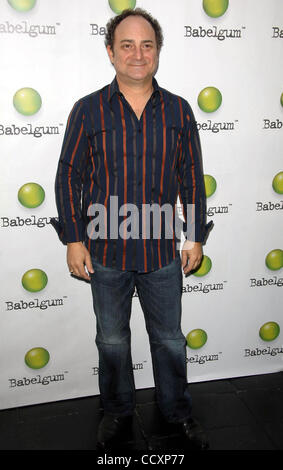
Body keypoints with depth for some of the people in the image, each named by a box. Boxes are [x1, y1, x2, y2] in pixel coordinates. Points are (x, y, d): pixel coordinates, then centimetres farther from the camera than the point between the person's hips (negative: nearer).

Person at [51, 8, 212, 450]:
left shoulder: (179, 111, 1)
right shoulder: (88, 110, -3)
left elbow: (192, 179, 5)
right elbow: (69, 177, 0)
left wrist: (196, 236, 4)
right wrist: (73, 239, -4)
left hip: (163, 250, 1)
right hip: (106, 251, 0)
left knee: (169, 338, 16)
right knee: (112, 340, 16)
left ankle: (177, 409, 40)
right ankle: (117, 410, 41)